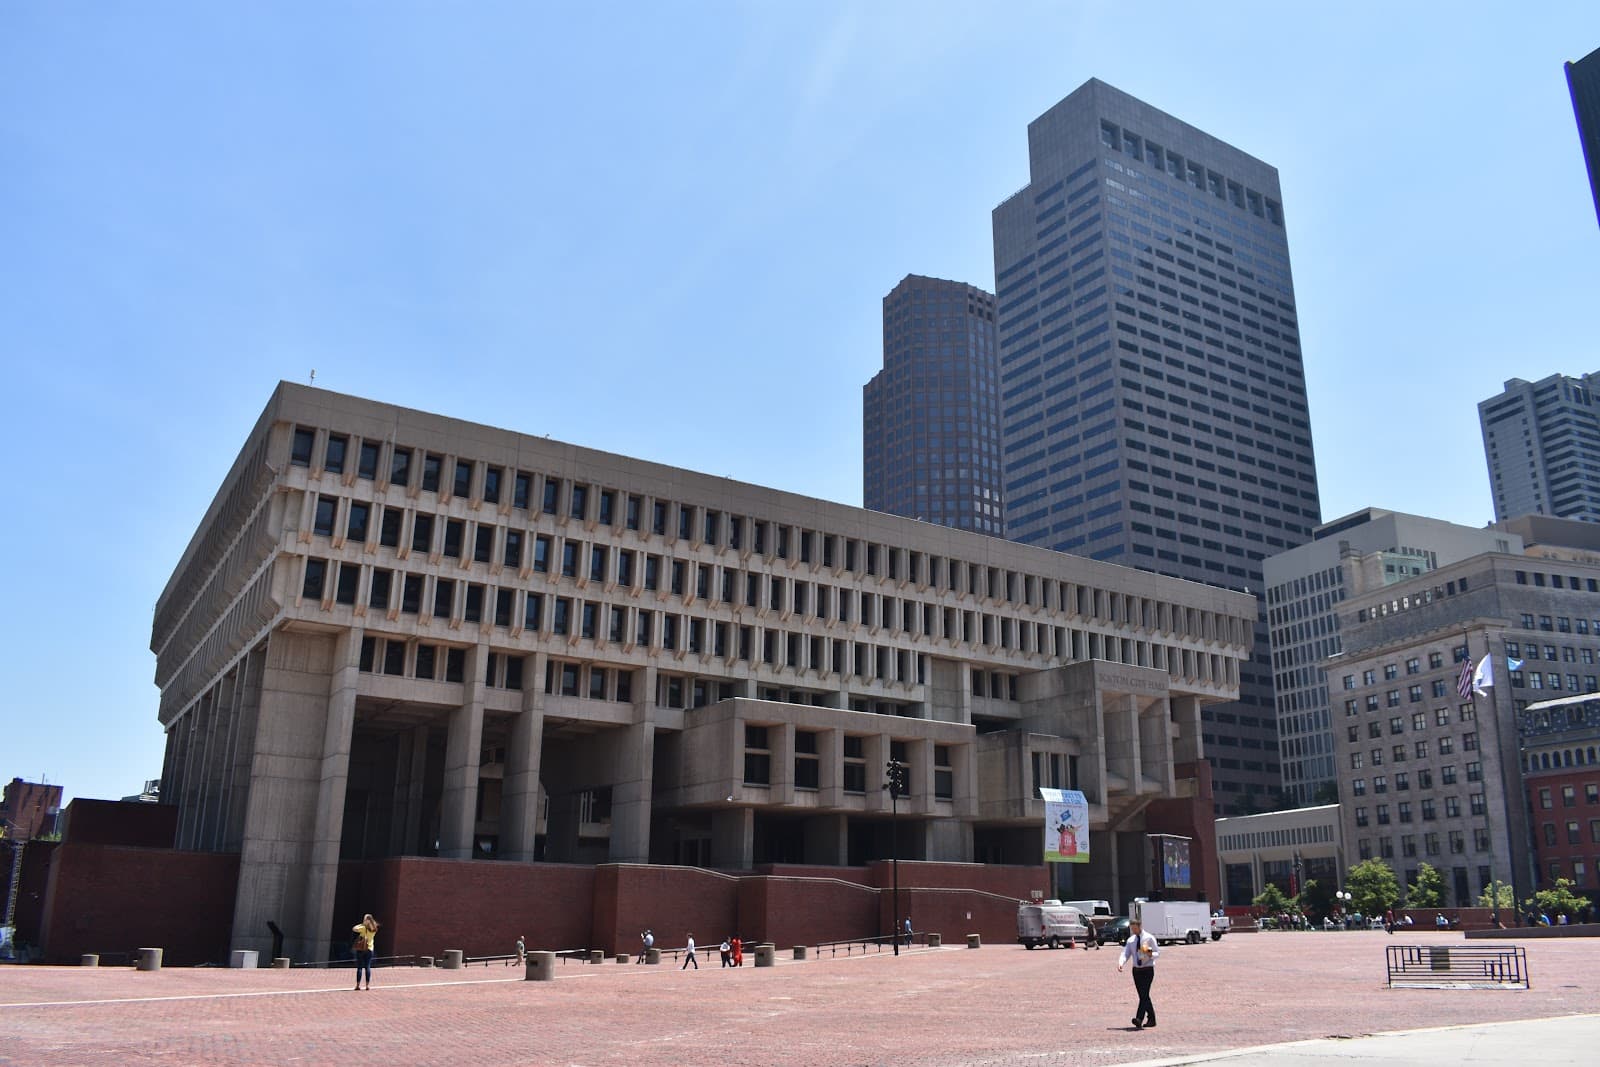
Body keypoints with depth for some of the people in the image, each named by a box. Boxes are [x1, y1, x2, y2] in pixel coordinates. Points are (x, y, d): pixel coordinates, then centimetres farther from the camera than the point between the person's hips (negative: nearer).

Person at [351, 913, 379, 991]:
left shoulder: (363, 928, -12)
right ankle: (368, 985, 5)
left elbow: (354, 929, -11)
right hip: (369, 949, 4)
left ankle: (358, 985, 1)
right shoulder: (374, 929, 3)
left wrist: (361, 924, -2)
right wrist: (363, 924, 14)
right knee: (367, 967, 7)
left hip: (361, 949, -4)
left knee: (359, 967, 1)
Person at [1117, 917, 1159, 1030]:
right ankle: (1151, 1019, 21)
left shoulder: (1149, 938, -5)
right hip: (1136, 970, 5)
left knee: (1144, 995, -15)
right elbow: (1125, 954, 3)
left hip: (1148, 970, -5)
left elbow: (1158, 952, -1)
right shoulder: (1130, 940, 8)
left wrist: (1151, 954, -24)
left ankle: (1139, 1020, -23)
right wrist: (1121, 963, -17)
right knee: (1143, 996, 9)